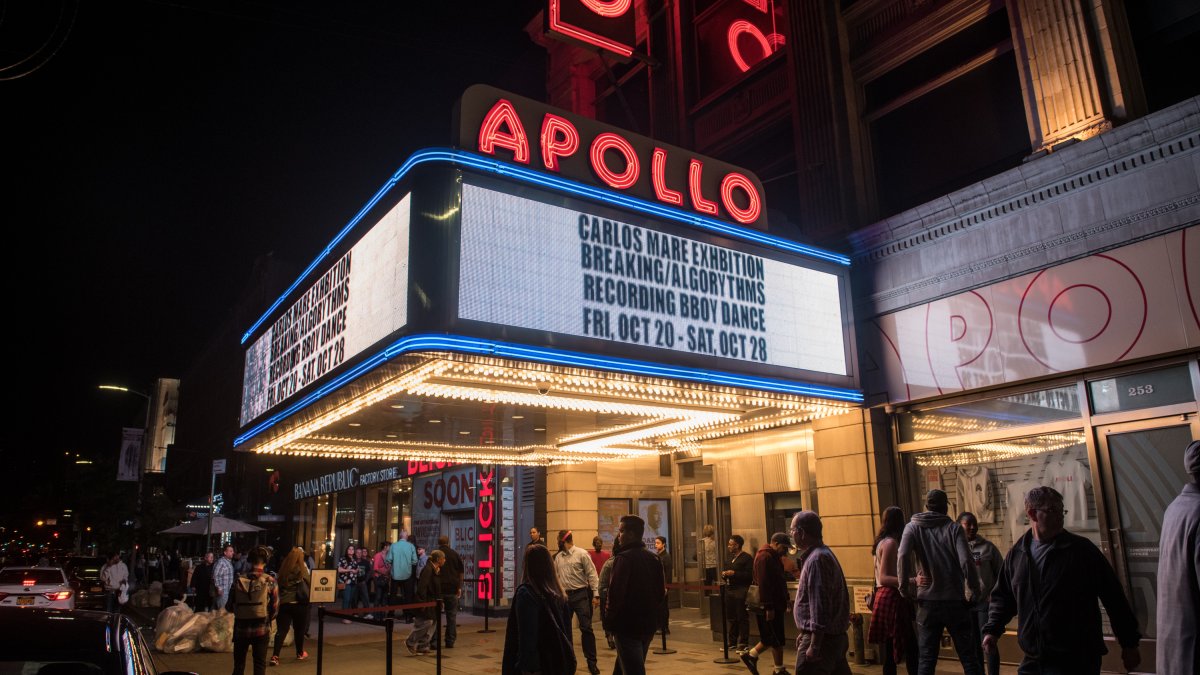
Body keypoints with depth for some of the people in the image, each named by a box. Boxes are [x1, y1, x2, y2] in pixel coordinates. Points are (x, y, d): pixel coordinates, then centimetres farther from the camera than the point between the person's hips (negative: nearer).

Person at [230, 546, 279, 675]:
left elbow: (230, 604, 1)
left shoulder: (239, 580, -6)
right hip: (261, 629, -2)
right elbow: (275, 608, -7)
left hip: (241, 627, 2)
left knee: (238, 665, 16)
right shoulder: (270, 581, -10)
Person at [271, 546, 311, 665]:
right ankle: (300, 653, 27)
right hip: (299, 603, -3)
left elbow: (279, 584, 13)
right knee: (299, 629, 13)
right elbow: (309, 583, -4)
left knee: (281, 630, 2)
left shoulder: (283, 569, 3)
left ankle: (275, 656, -9)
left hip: (284, 602, 3)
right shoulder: (302, 569, -9)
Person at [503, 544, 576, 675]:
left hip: (539, 664, -6)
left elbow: (526, 636, -16)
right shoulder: (558, 592, 6)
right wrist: (567, 662, 18)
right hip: (562, 661, 6)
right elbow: (566, 630, 11)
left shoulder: (525, 593, -14)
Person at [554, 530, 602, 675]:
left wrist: (596, 594, -13)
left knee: (586, 628, -5)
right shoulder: (558, 557, 9)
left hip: (581, 594, -5)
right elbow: (555, 576, 13)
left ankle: (591, 661, 4)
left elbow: (592, 575, -8)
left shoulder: (581, 554, -6)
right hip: (564, 595, 5)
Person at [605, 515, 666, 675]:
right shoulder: (653, 558, 8)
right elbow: (661, 593, 12)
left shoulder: (624, 558, -15)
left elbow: (616, 593, -21)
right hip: (648, 624, 8)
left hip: (627, 625, -8)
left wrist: (609, 620, -10)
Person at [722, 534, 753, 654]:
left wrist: (734, 574, -20)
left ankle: (743, 644, 1)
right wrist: (724, 574, 5)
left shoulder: (746, 558, -9)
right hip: (729, 590, 8)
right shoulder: (730, 557, 18)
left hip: (741, 591, -8)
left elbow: (750, 575, -18)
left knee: (742, 618, -4)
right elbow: (726, 571, 28)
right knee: (731, 618, 13)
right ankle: (733, 642, 22)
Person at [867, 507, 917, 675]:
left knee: (891, 652, 10)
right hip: (892, 599, -10)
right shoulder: (891, 543, -13)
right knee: (910, 647, -11)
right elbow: (884, 578, -20)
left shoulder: (883, 542, 15)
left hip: (887, 598, 10)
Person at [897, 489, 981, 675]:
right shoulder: (953, 528, 0)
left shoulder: (913, 527, 2)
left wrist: (905, 587, -6)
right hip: (955, 601, 0)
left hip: (927, 602, 1)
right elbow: (966, 561, -14)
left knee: (926, 660, 8)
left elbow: (902, 556, -15)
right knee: (969, 658, 12)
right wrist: (973, 591, -2)